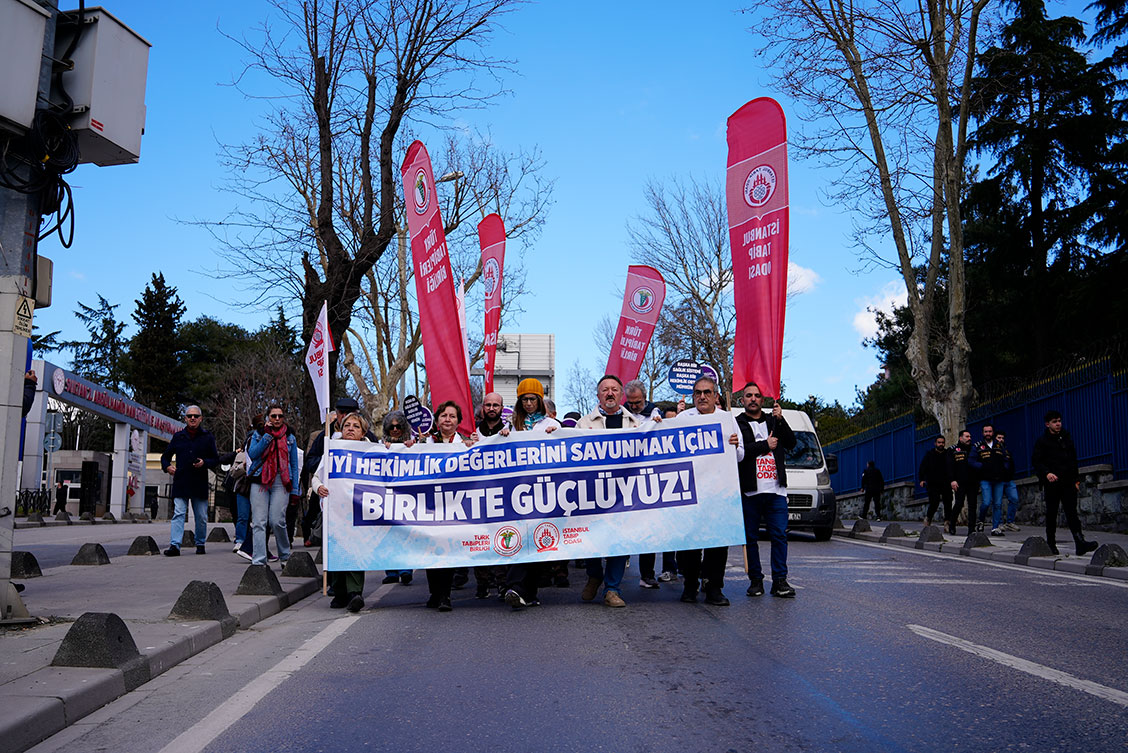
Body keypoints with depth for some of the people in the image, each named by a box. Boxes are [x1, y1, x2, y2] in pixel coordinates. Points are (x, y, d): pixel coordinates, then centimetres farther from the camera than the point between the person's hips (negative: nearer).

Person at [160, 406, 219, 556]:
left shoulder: (207, 437, 7)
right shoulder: (178, 436, 10)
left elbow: (215, 458, 8)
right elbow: (165, 456, 18)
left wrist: (204, 463, -12)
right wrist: (167, 466, -2)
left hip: (200, 483, 0)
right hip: (180, 482, 0)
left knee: (201, 517, 7)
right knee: (178, 514, -9)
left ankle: (200, 544, 21)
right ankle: (174, 545, -15)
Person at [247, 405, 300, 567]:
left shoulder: (290, 437, 14)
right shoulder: (258, 433, 12)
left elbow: (294, 464, 15)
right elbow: (252, 454, -4)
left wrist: (295, 490, 8)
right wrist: (268, 435, -7)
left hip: (281, 482, 0)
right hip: (260, 481, 0)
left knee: (277, 521, -11)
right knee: (259, 522, -7)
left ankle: (285, 555, 10)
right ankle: (258, 560, -5)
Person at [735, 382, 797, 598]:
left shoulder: (773, 420, 17)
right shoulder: (736, 424, 5)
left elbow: (791, 443, 5)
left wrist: (780, 420, -6)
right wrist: (765, 445, -8)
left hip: (776, 490, 2)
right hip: (750, 490, -2)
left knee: (779, 535, -2)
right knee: (751, 537, 2)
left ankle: (780, 580, 3)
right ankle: (755, 580, 11)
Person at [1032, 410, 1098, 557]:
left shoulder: (1067, 438, 15)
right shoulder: (1042, 441, 1)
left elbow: (1073, 460, 21)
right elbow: (1035, 461, -5)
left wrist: (1076, 479, 14)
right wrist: (1046, 473, -22)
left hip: (1068, 483, 3)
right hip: (1052, 484, -3)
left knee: (1072, 513, -6)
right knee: (1051, 514, 3)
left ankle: (1081, 544, -16)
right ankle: (1051, 544, 14)